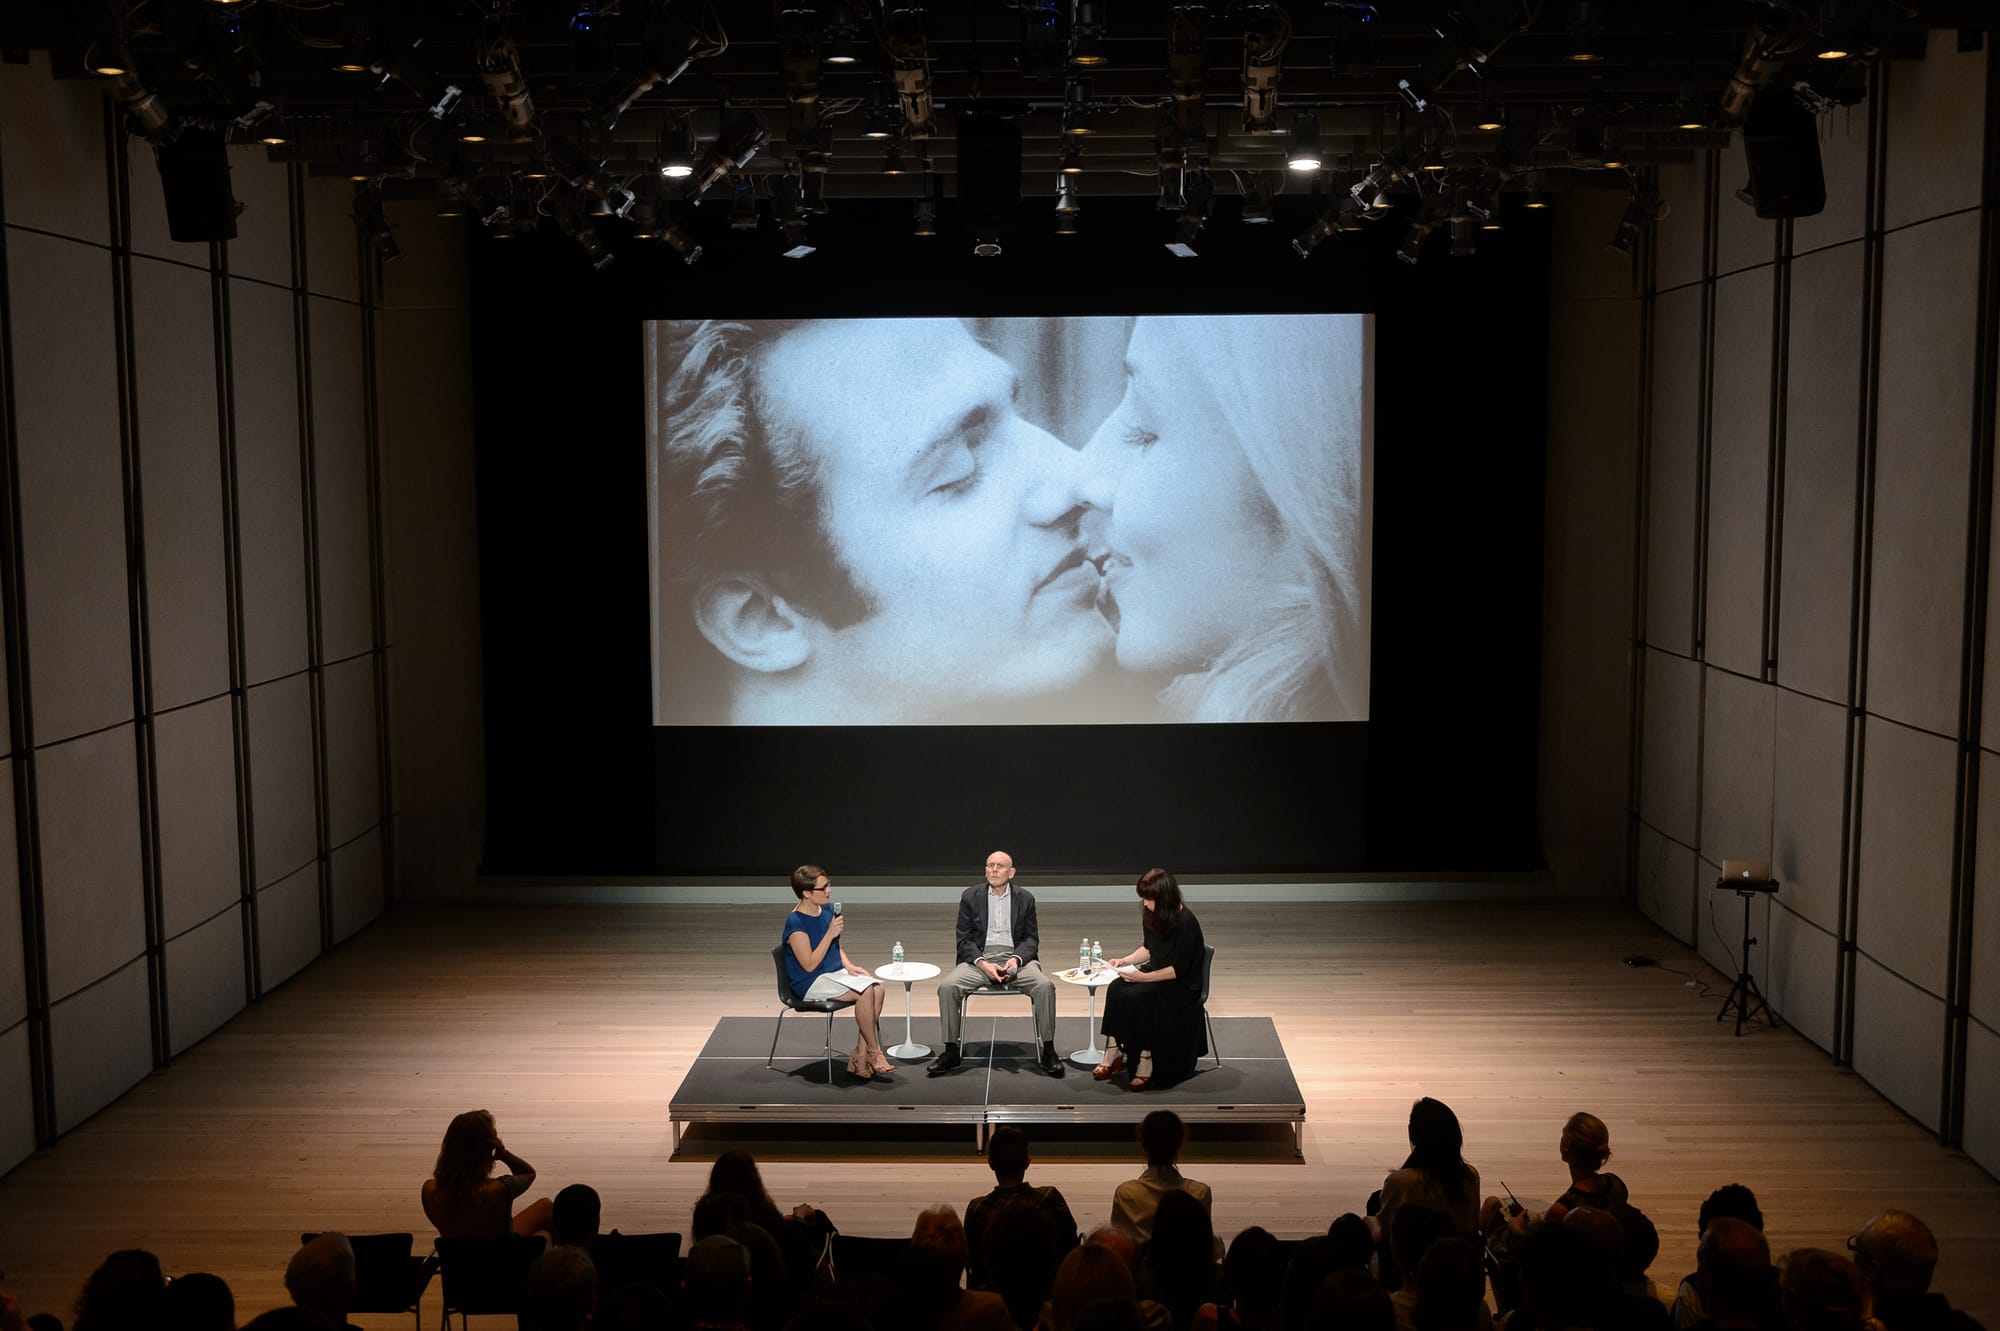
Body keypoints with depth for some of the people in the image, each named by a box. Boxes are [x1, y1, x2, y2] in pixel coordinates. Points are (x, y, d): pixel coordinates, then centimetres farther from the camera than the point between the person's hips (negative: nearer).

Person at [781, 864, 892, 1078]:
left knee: (877, 989, -18)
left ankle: (860, 1056, -13)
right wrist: (830, 934, -23)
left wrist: (848, 965, 2)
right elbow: (809, 965, -20)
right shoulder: (796, 924, -18)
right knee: (865, 992, -27)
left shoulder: (827, 912, 6)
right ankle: (874, 1053, -11)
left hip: (834, 974, 8)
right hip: (810, 983, -8)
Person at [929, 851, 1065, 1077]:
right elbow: (964, 939, 3)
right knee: (947, 986, -27)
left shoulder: (1025, 898, 8)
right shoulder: (970, 897, 6)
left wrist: (1016, 959, -14)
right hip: (979, 957, 0)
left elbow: (1031, 939, 7)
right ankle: (951, 1051, -14)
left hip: (1015, 957, 0)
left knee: (1045, 986, -29)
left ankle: (1048, 1051, -17)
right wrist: (982, 964, -15)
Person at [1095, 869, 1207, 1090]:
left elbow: (1178, 969, -20)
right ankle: (1113, 1052, -22)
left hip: (1181, 985, -7)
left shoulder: (1185, 922, -21)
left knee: (1136, 996, -31)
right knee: (1116, 988, -21)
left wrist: (1144, 977, -26)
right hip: (1155, 973, 7)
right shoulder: (1150, 915, 2)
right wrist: (1124, 960, 1)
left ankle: (1146, 1061, -21)